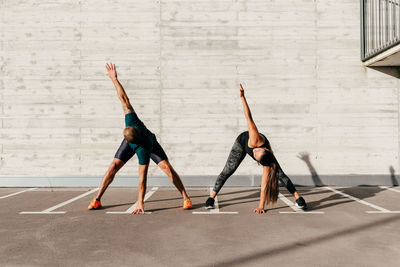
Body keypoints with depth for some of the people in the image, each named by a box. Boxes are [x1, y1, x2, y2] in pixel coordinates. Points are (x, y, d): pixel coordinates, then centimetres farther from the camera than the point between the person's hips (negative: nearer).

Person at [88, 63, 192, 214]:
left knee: (167, 168, -21)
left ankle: (186, 198, -8)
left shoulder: (143, 150, -45)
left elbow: (142, 177, -42)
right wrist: (114, 79, -29)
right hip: (130, 144, 5)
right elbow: (124, 99, -32)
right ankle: (97, 200, -1)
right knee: (114, 166, -11)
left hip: (150, 143, -4)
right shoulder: (132, 120, -41)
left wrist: (140, 202, -39)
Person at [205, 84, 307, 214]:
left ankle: (298, 198, 6)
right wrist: (242, 97, -50)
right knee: (227, 172, -4)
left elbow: (264, 185, -36)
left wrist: (261, 207, -33)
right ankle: (211, 198, 7)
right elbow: (249, 118, -47)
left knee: (279, 174, -7)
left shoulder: (268, 164, -40)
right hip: (242, 142, 0)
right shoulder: (256, 140, -47)